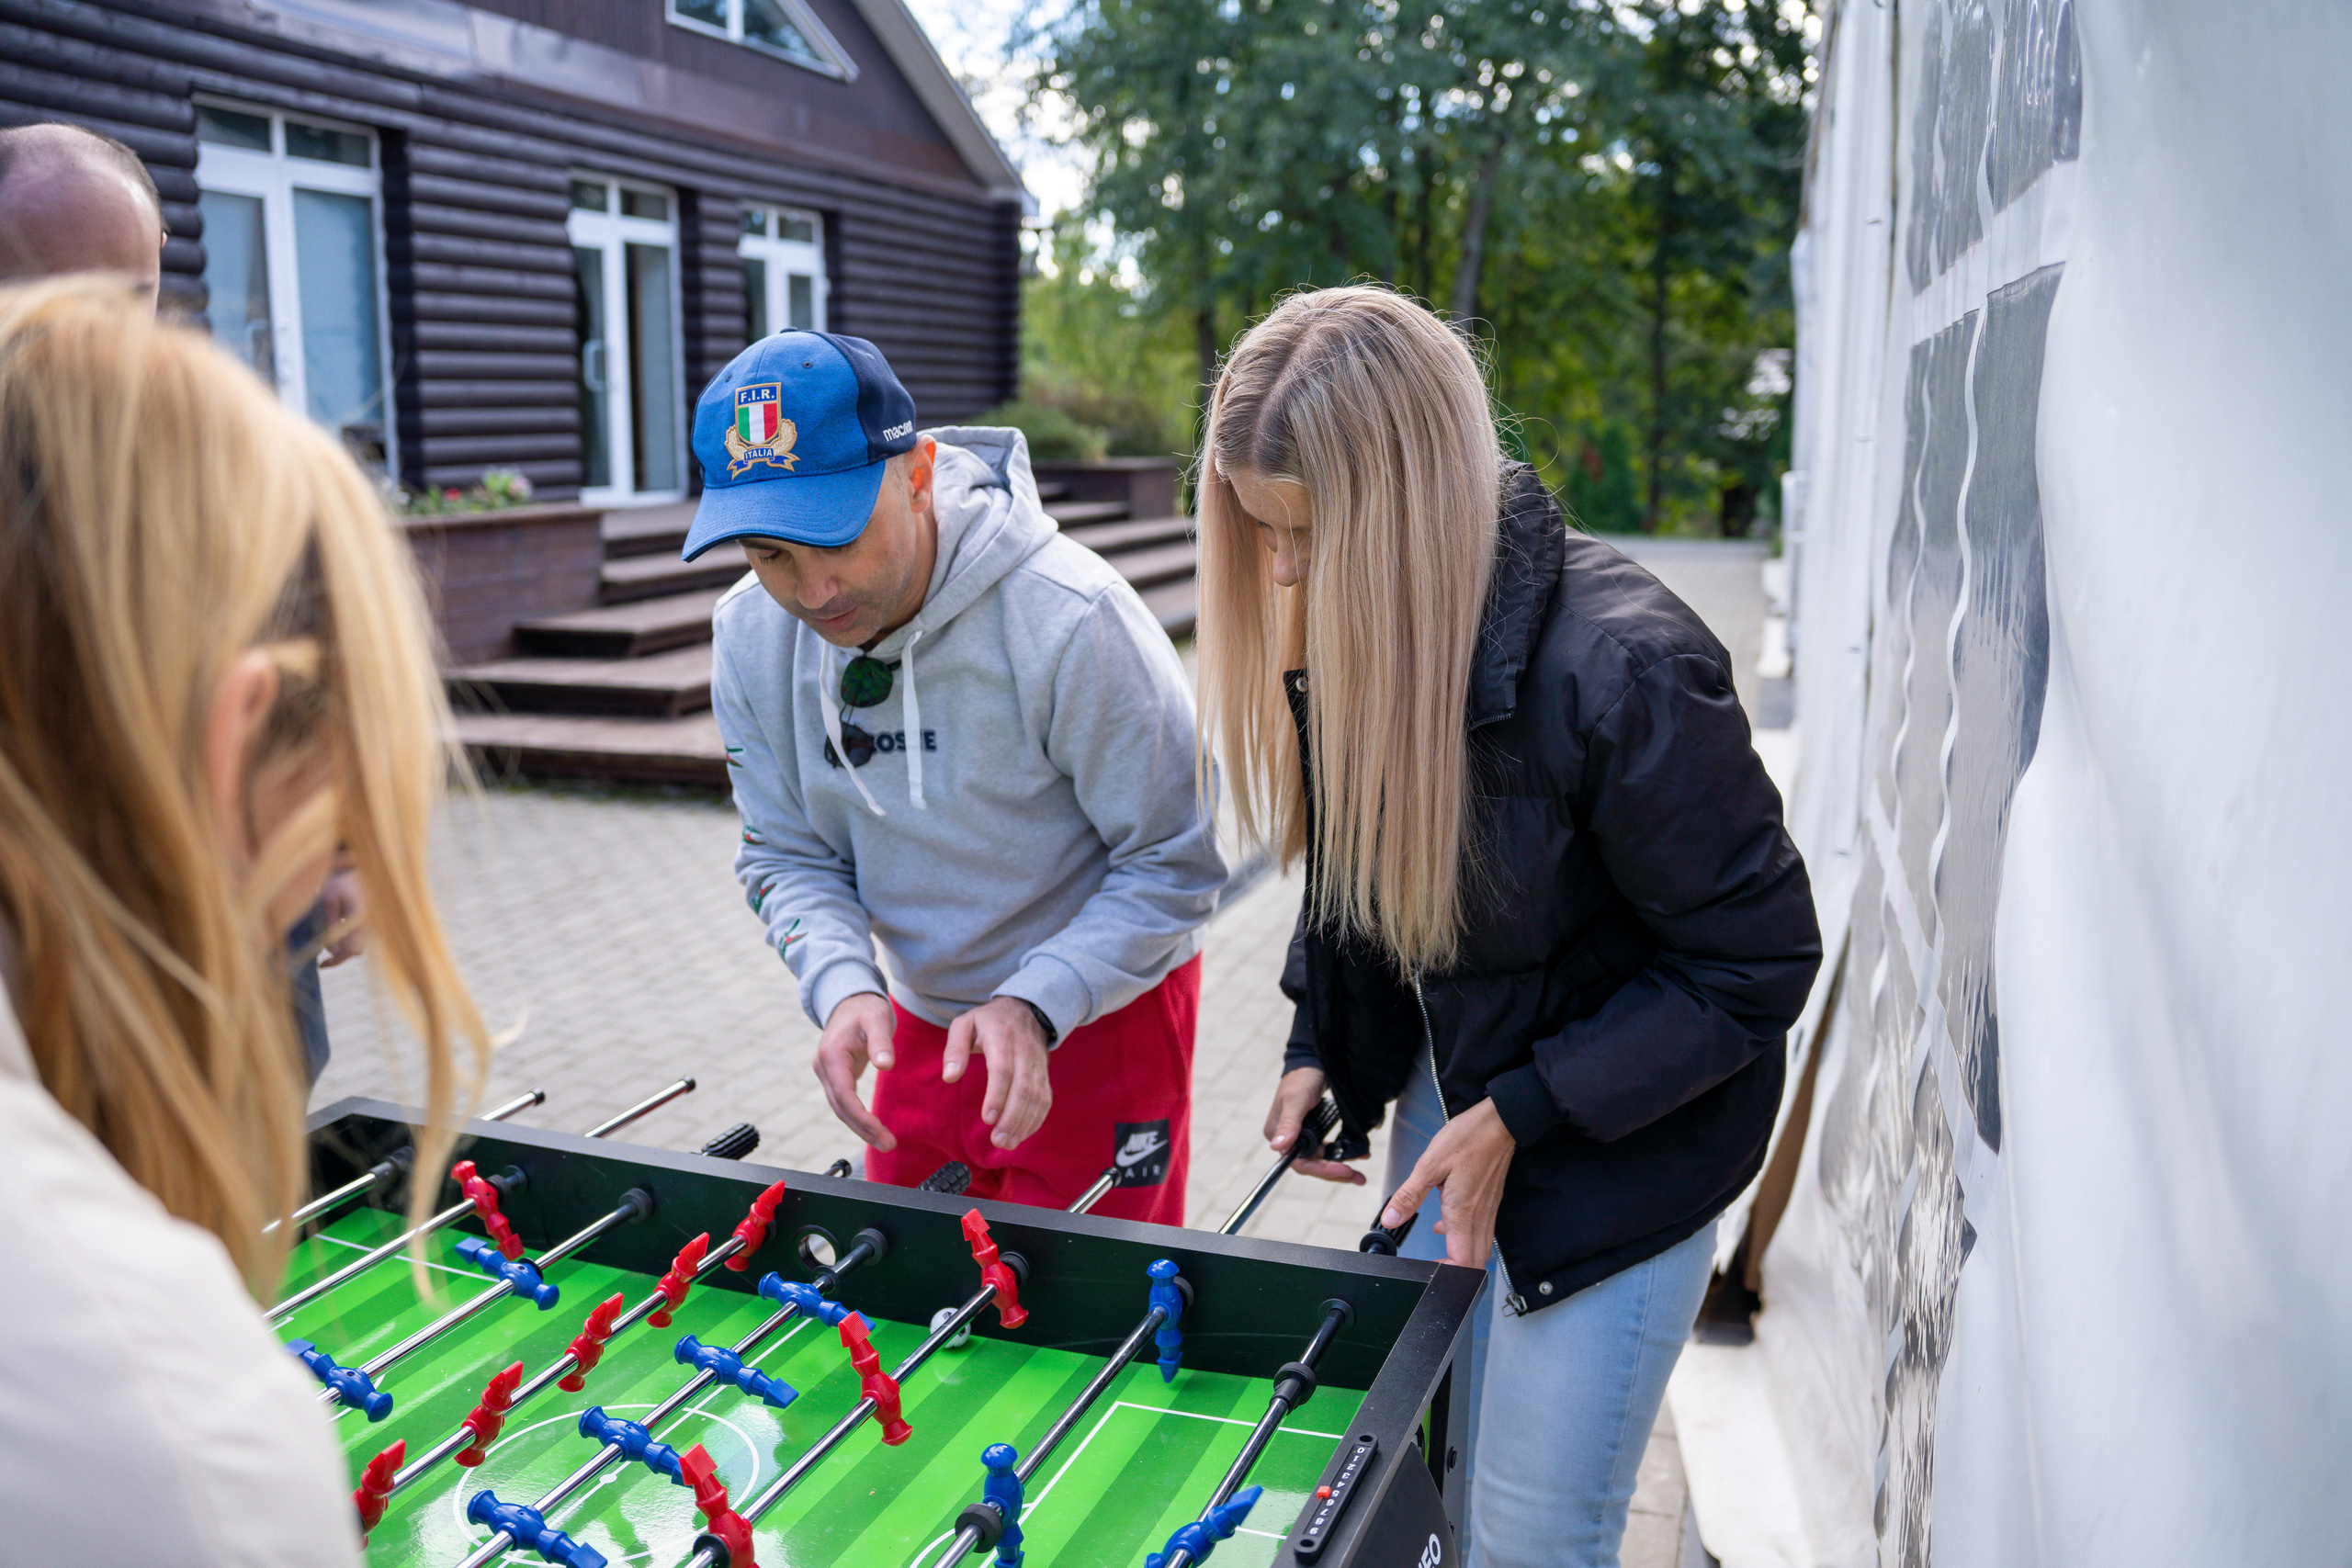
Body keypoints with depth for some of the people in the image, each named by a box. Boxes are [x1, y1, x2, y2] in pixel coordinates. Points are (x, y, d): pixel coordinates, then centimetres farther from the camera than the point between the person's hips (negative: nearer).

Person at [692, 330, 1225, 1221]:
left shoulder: (1071, 619, -28)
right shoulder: (749, 635, -11)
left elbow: (1178, 862, -19)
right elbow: (787, 854, -1)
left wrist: (1034, 1004, -29)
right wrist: (843, 988, -20)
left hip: (1104, 1011, -5)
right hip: (925, 1014, 5)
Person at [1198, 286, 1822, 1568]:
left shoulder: (1619, 667, -30)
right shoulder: (1347, 631, -8)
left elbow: (1755, 964, -21)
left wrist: (1516, 1117, -20)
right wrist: (1322, 1052, 1)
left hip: (1618, 1147, -6)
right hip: (1451, 1084, 7)